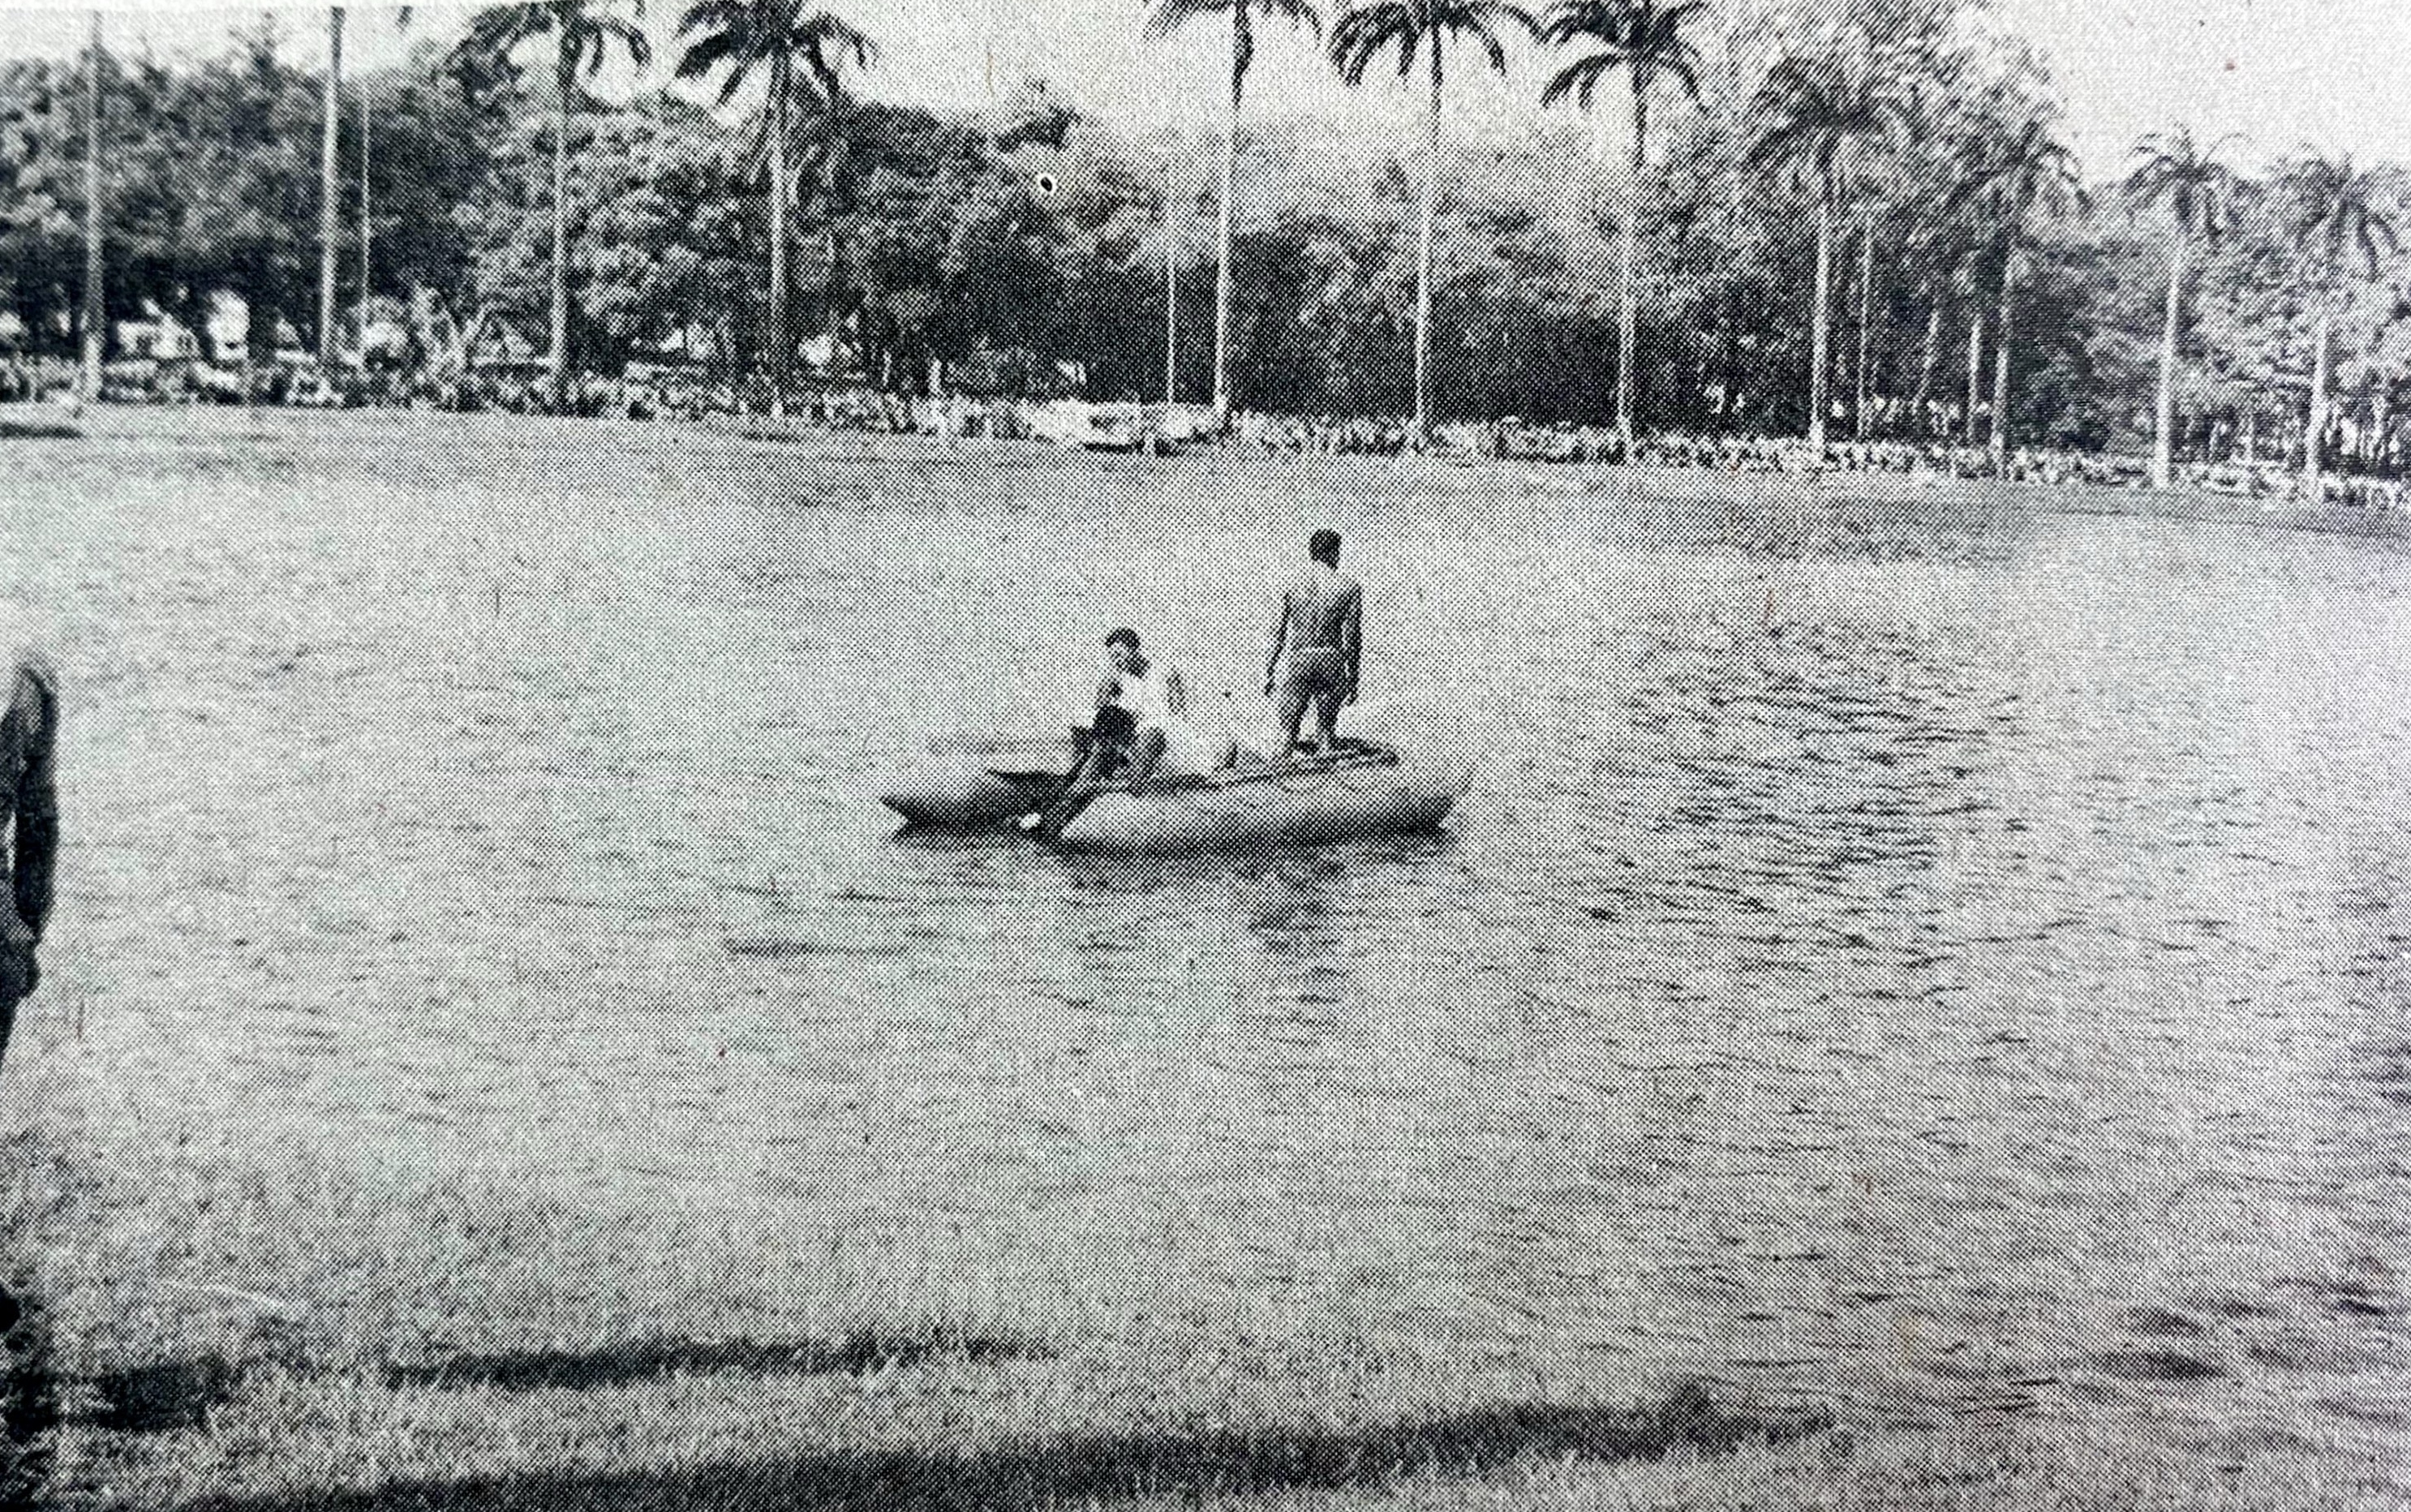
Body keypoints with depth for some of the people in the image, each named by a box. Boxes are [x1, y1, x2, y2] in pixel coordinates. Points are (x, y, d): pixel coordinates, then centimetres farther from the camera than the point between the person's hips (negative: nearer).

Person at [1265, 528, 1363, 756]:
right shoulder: (1349, 587, -2)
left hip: (1296, 661, 0)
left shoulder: (1293, 586, 1)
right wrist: (1353, 677, 5)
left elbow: (1278, 634, 4)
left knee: (1288, 729, 5)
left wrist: (1268, 674, 12)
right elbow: (1352, 637, -3)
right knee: (1326, 727, 12)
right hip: (1332, 663, 0)